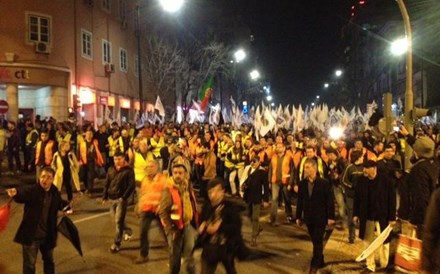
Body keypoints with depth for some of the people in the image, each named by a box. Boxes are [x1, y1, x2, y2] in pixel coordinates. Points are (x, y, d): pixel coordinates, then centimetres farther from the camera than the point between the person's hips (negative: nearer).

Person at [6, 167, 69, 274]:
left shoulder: (54, 192, -2)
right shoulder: (32, 190, -19)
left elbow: (59, 203, 18)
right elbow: (23, 192, -42)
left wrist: (66, 205, -4)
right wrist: (15, 193, -66)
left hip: (47, 235, 5)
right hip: (31, 235, -5)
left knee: (49, 260, 25)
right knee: (29, 264, 7)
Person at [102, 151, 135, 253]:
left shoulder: (128, 170, -7)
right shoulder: (111, 170, 9)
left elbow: (131, 185, -12)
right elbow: (106, 184, 12)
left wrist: (124, 197, -19)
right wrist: (104, 197, 4)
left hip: (121, 199, -6)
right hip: (112, 198, 6)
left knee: (119, 221, -6)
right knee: (115, 220, 17)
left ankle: (116, 244, 2)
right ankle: (127, 230, 42)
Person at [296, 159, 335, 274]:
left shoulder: (324, 183, -10)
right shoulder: (302, 184, 1)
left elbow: (330, 201, -8)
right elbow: (300, 201, 6)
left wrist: (331, 217, -11)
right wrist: (298, 216, 6)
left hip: (320, 217, -4)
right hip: (309, 218, 4)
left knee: (318, 241, -3)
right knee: (315, 241, 13)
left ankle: (315, 264, 4)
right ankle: (320, 261, 28)